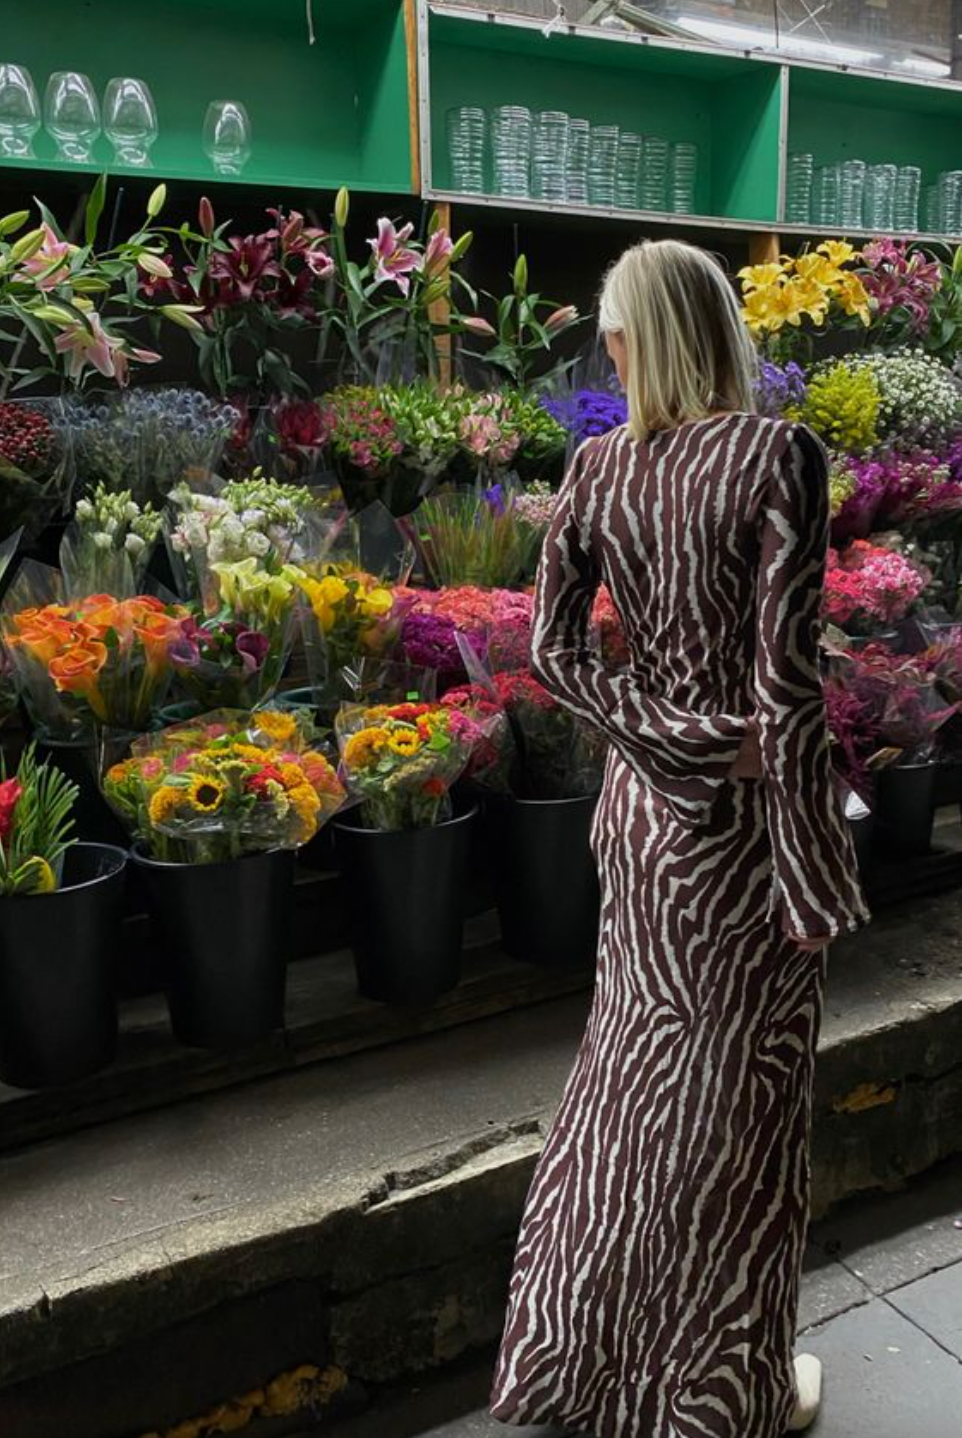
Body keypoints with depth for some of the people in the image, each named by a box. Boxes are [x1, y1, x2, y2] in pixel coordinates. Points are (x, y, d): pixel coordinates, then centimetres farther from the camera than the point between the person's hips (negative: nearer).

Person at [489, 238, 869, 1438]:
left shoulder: (595, 468, -1)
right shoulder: (777, 456, -15)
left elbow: (552, 650, -2)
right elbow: (785, 684, -19)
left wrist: (680, 740, -4)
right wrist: (816, 879, -13)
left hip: (643, 804, 5)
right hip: (743, 820, -5)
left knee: (637, 1072, 22)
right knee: (733, 1101, 11)